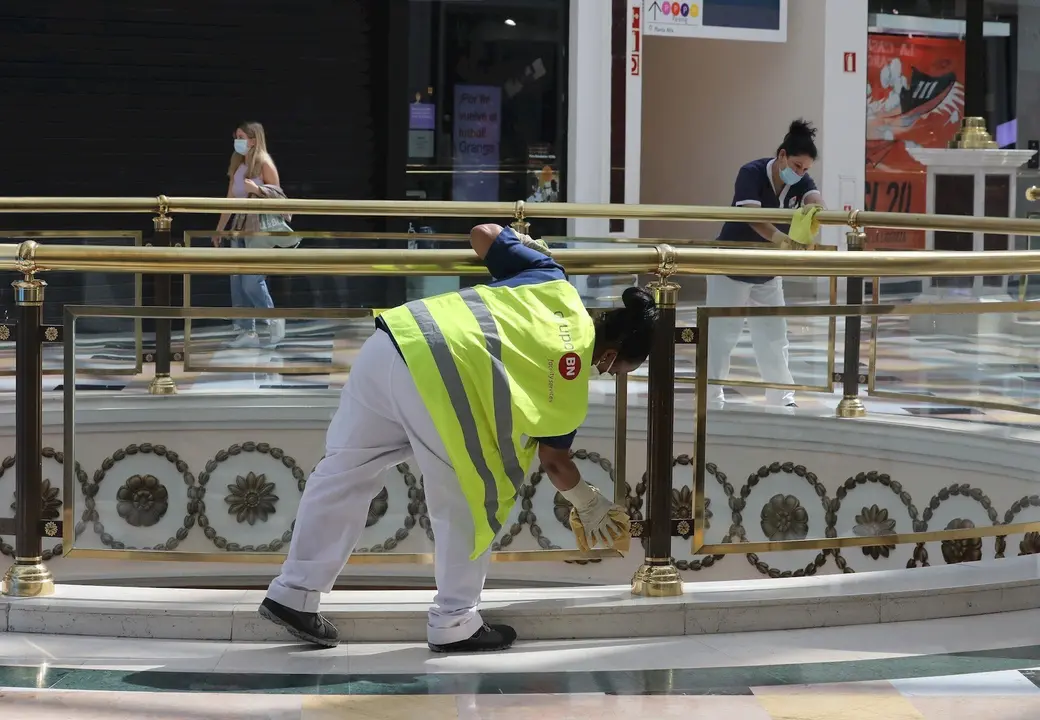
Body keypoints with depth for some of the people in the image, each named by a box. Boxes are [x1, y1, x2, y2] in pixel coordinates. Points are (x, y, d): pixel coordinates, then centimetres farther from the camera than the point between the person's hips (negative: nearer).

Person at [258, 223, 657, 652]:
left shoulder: (554, 282, 21)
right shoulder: (572, 387, 11)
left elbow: (481, 235, 24)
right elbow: (554, 461, 23)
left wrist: (523, 245, 46)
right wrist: (589, 505, 41)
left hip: (391, 341, 7)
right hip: (438, 381, -7)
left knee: (344, 471, 16)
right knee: (470, 502, 13)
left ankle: (294, 593, 24)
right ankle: (454, 624, 20)